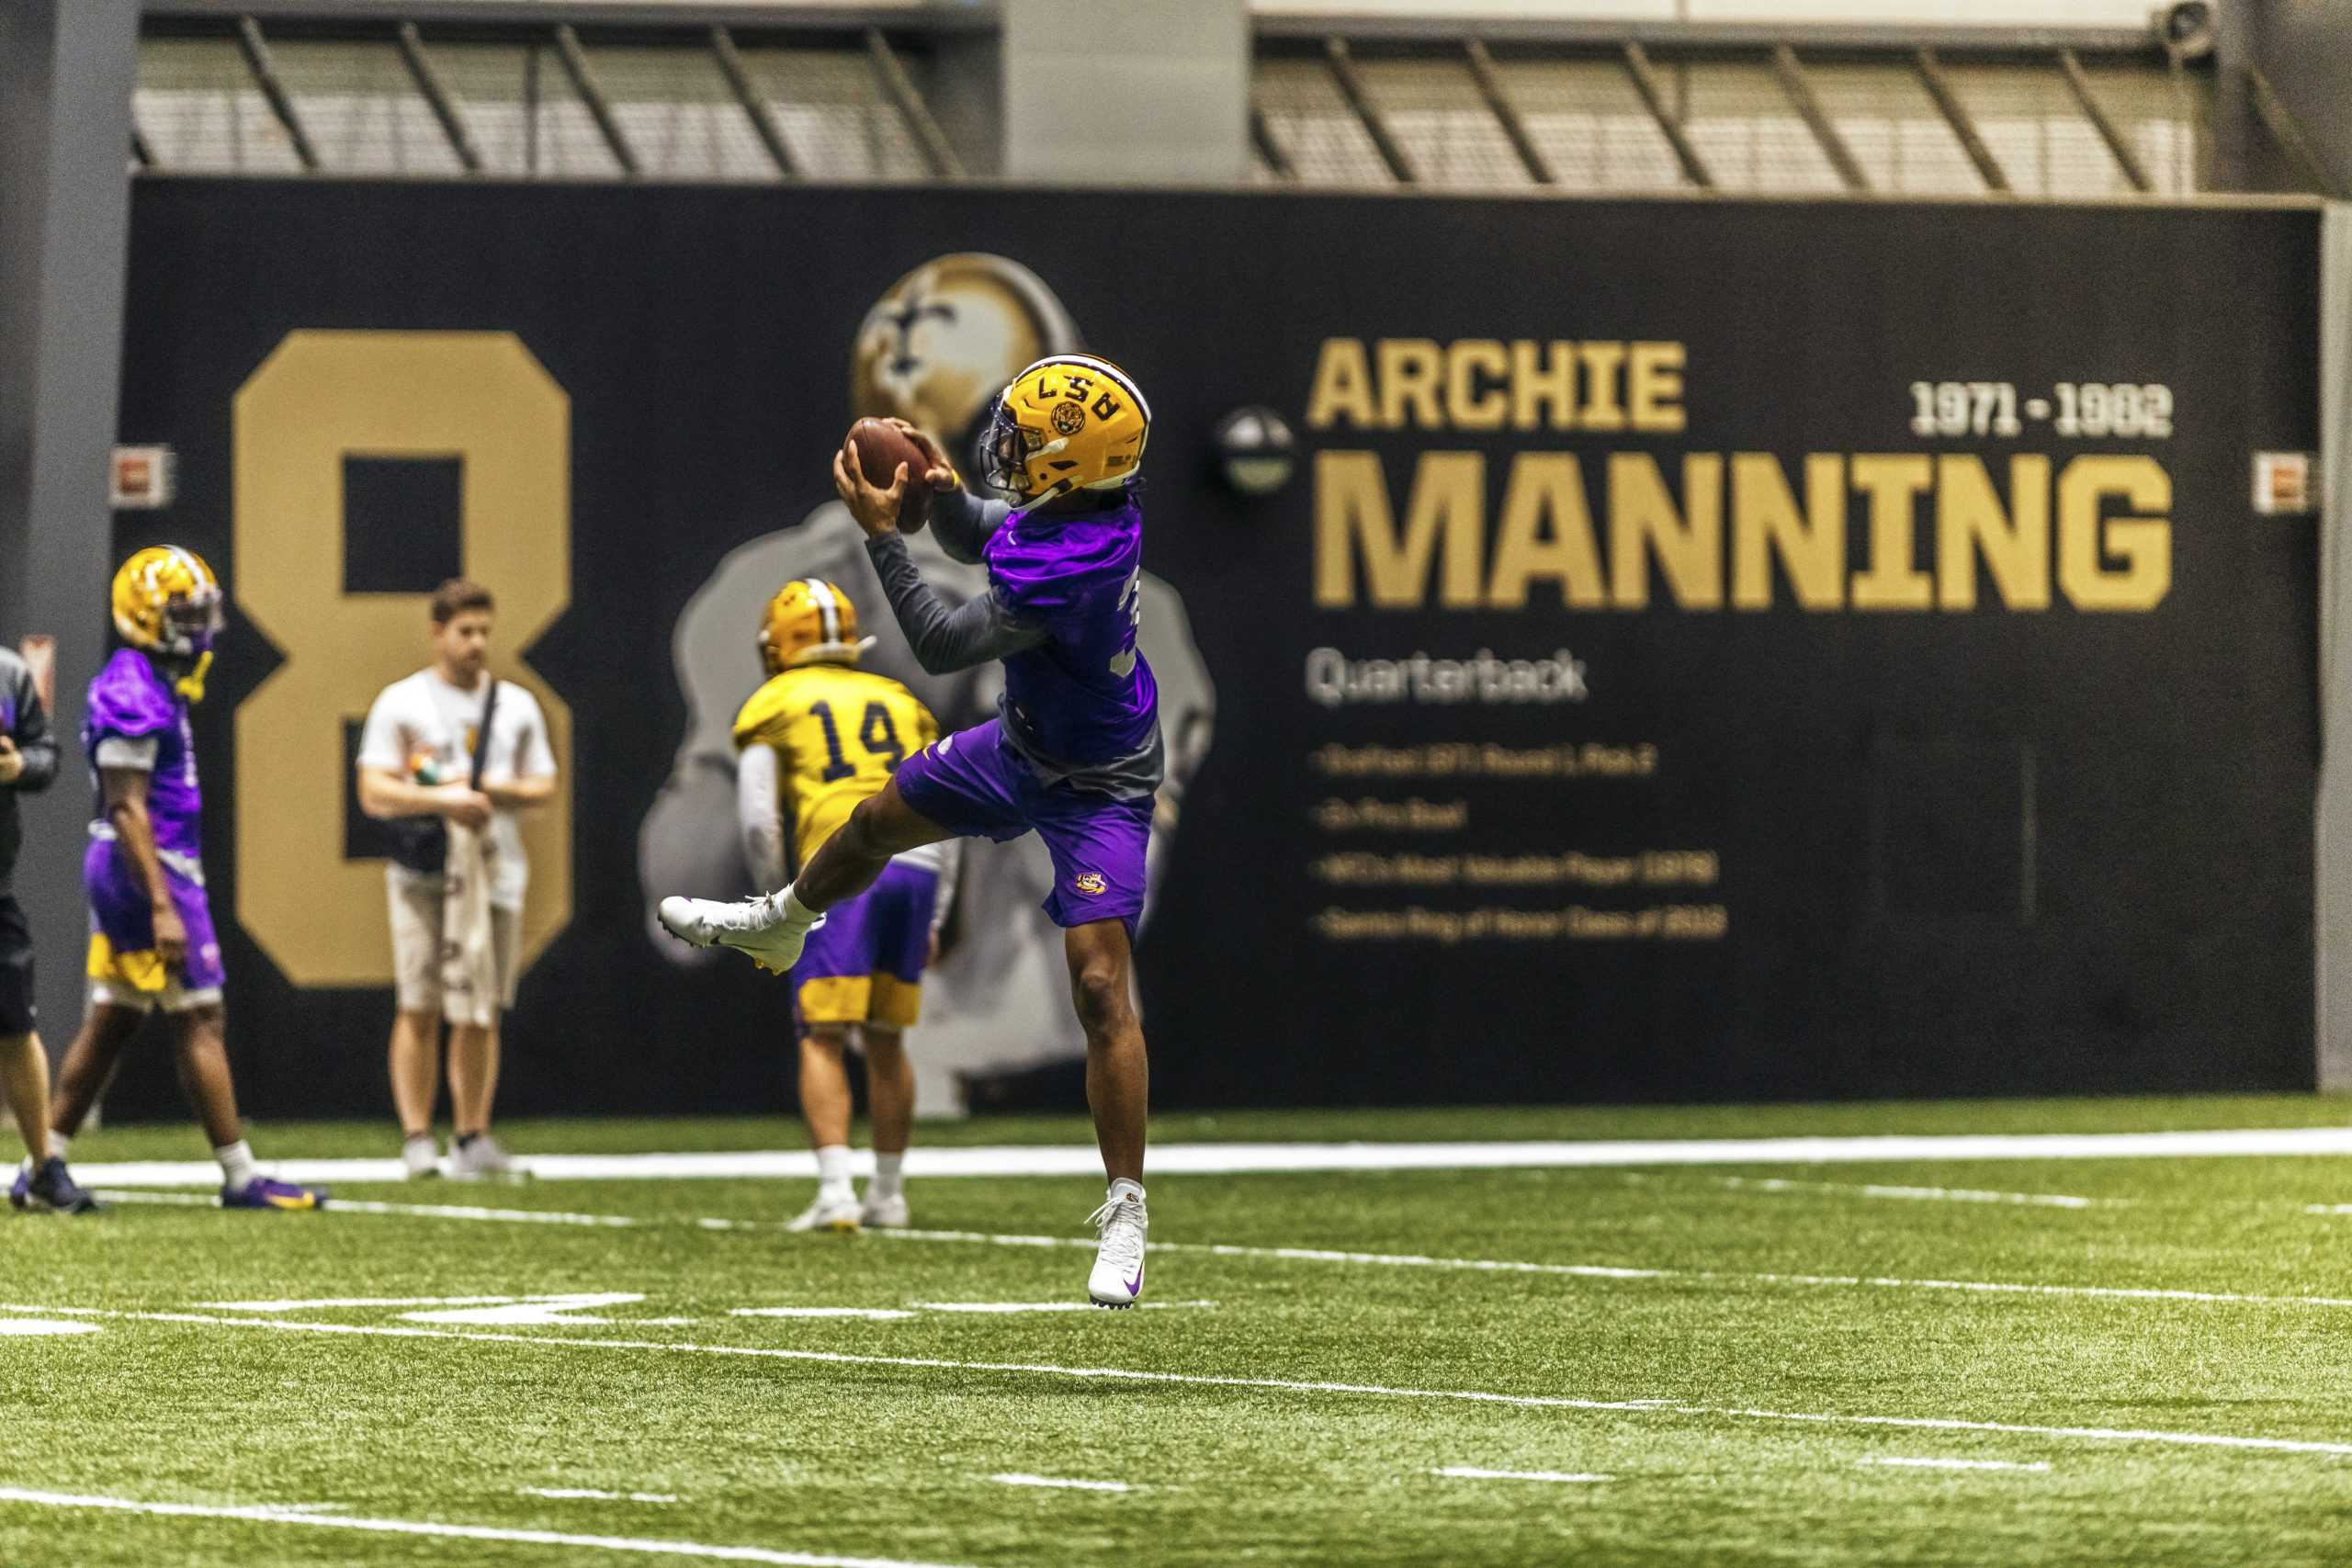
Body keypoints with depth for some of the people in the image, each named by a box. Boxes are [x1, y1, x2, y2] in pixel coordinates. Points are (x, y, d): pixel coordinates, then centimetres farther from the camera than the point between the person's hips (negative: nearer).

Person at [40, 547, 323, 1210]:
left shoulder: (153, 688, 15)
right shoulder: (133, 694, -17)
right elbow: (127, 808, -21)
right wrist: (162, 907, -24)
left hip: (122, 873, 10)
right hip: (151, 869, -10)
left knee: (109, 1024, 11)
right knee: (201, 1021, -6)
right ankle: (240, 1176, -3)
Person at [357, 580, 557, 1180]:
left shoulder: (516, 707, 13)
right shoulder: (400, 704, 3)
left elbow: (544, 788, 14)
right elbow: (374, 793, -3)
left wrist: (485, 789, -5)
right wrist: (443, 800, -17)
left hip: (494, 867, 3)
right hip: (421, 872, -3)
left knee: (480, 1012, 2)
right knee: (419, 1008, -7)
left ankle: (473, 1136, 8)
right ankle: (416, 1139, -5)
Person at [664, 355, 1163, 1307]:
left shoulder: (1067, 566, -39)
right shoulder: (1083, 506, -13)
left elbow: (941, 647, -30)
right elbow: (978, 540, 9)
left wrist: (880, 533, -28)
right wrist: (944, 492, -12)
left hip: (1094, 790, -10)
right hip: (1026, 743, 10)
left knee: (1099, 983, -17)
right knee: (880, 821, 28)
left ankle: (1126, 1215, -14)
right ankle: (778, 927, 60)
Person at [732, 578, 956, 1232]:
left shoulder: (773, 707, 12)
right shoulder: (901, 701, 25)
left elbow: (760, 822, 4)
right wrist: (932, 920, 23)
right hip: (917, 867, 5)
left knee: (823, 1040, -2)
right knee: (885, 1040, 16)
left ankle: (836, 1190, -16)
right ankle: (888, 1194, 19)